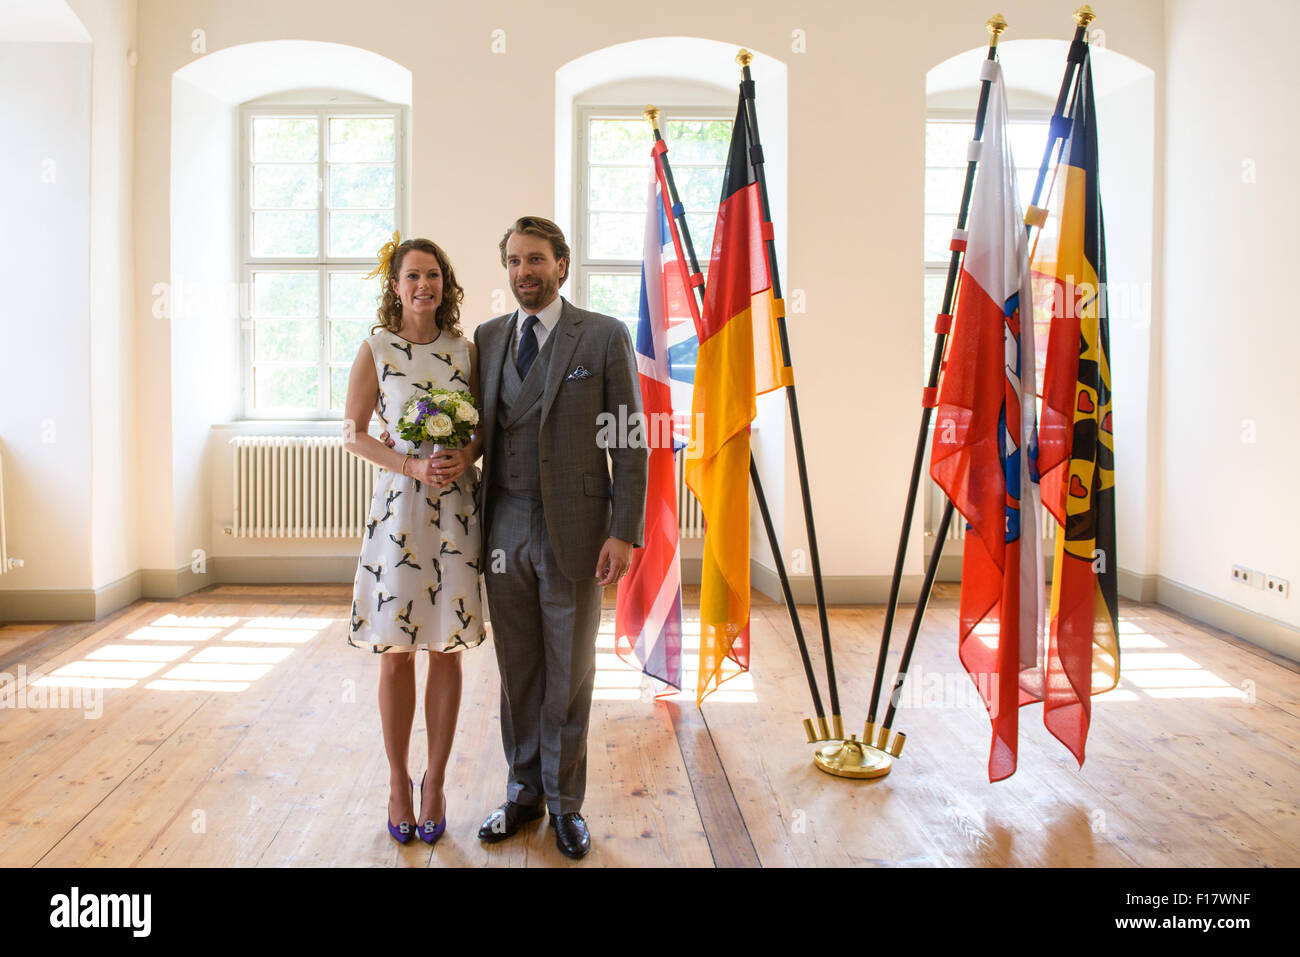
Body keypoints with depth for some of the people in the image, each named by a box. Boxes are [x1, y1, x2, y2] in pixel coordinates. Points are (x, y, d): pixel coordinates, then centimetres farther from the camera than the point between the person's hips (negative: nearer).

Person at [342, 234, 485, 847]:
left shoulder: (466, 351, 6)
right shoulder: (376, 350, 1)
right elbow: (353, 434, 1)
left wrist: (465, 455, -9)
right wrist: (411, 464, -13)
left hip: (457, 509, 2)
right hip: (398, 507, -2)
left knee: (447, 650, 6)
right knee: (396, 653, 5)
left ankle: (435, 783, 21)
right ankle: (398, 781, 23)